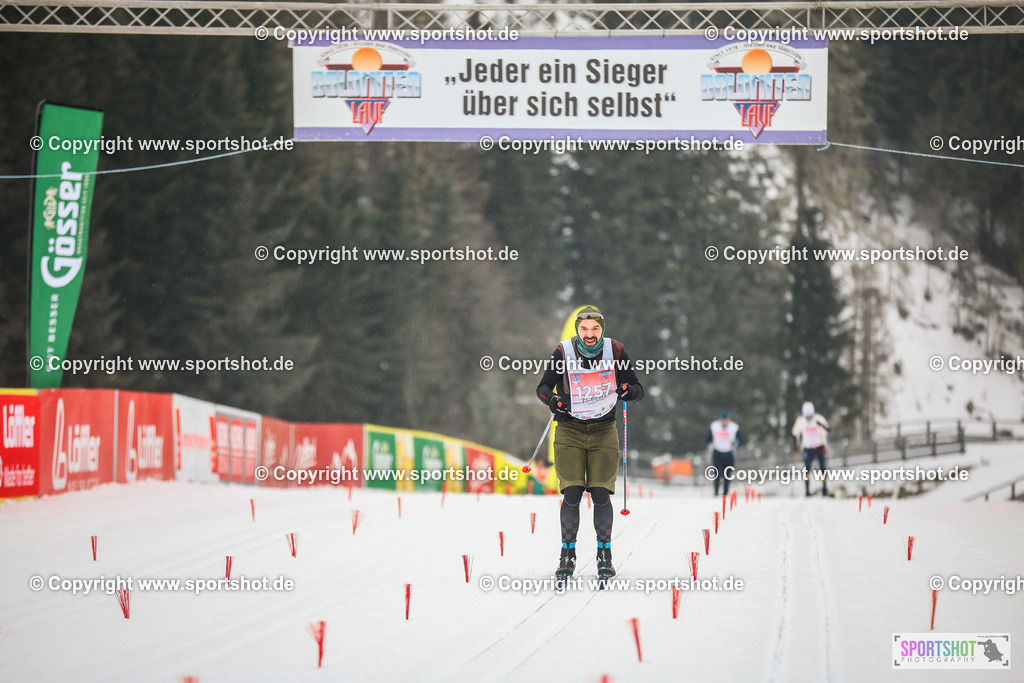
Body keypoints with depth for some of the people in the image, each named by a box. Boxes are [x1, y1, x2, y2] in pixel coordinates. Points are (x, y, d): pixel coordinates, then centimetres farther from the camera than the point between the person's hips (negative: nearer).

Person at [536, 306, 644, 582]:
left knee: (601, 494, -7)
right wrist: (551, 398, -23)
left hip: (603, 433, 1)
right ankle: (567, 554, 1)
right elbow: (543, 387, 0)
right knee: (572, 494, -10)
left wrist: (629, 391, -22)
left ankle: (604, 554, 7)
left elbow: (637, 388, 1)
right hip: (570, 433, -1)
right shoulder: (563, 352, -8)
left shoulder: (615, 351, -5)